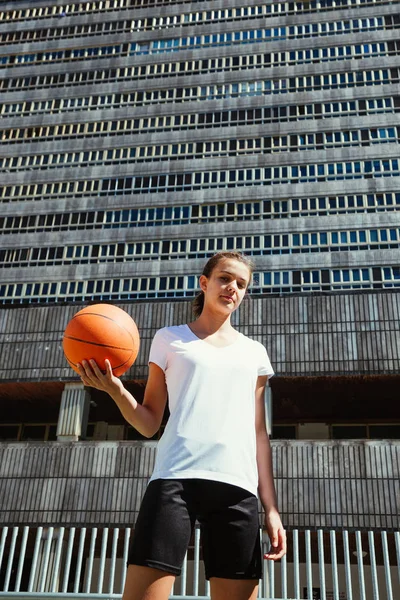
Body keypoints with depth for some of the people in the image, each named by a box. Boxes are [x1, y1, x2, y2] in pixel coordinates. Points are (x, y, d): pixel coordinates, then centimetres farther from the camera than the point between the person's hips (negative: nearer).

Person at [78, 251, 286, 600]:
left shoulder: (254, 353, 20)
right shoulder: (170, 339, 14)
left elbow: (259, 434, 17)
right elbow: (149, 424, 11)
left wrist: (271, 507, 9)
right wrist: (115, 389, -8)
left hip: (238, 487, 2)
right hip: (175, 479, -2)